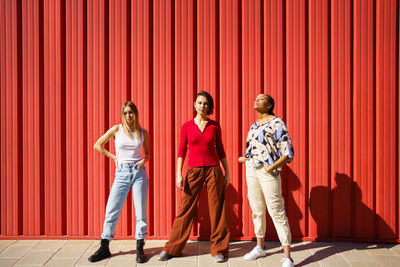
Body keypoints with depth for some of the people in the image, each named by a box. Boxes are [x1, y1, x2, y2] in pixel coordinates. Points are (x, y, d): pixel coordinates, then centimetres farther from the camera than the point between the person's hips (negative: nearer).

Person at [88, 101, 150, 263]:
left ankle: (140, 249, 15)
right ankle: (104, 248, 19)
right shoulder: (117, 129, 2)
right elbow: (97, 145, 8)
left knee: (141, 212, 2)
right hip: (121, 173, 0)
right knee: (111, 211, 3)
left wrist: (144, 160, -3)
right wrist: (114, 157, 4)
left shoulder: (143, 133, 6)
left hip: (139, 172, 1)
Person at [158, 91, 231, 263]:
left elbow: (220, 149, 10)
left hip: (213, 170, 1)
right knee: (185, 209, 3)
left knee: (217, 210, 4)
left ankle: (219, 250, 18)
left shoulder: (214, 126, 5)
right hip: (194, 171, 0)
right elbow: (181, 151, 3)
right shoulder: (187, 126, 3)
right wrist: (179, 174, -4)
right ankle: (172, 248, 17)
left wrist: (227, 172, 8)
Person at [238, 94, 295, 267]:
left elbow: (288, 153, -10)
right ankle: (260, 248, 31)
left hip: (268, 172, -7)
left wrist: (273, 167, -18)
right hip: (251, 170, 7)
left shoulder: (276, 123, -5)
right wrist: (246, 158, 7)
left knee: (277, 212, -5)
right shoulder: (254, 126, 15)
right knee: (257, 210, 15)